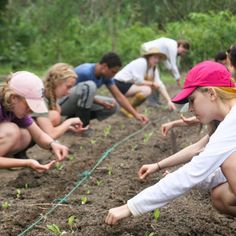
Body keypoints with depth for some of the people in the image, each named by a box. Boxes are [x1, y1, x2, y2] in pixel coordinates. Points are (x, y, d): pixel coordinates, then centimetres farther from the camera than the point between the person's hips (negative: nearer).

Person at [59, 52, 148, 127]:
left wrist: (136, 114, -11)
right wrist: (100, 102, -25)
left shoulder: (106, 76, -4)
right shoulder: (84, 72, -28)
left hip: (78, 103, 8)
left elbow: (119, 96, -4)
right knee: (89, 86, -34)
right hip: (63, 103, -8)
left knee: (113, 106, -1)